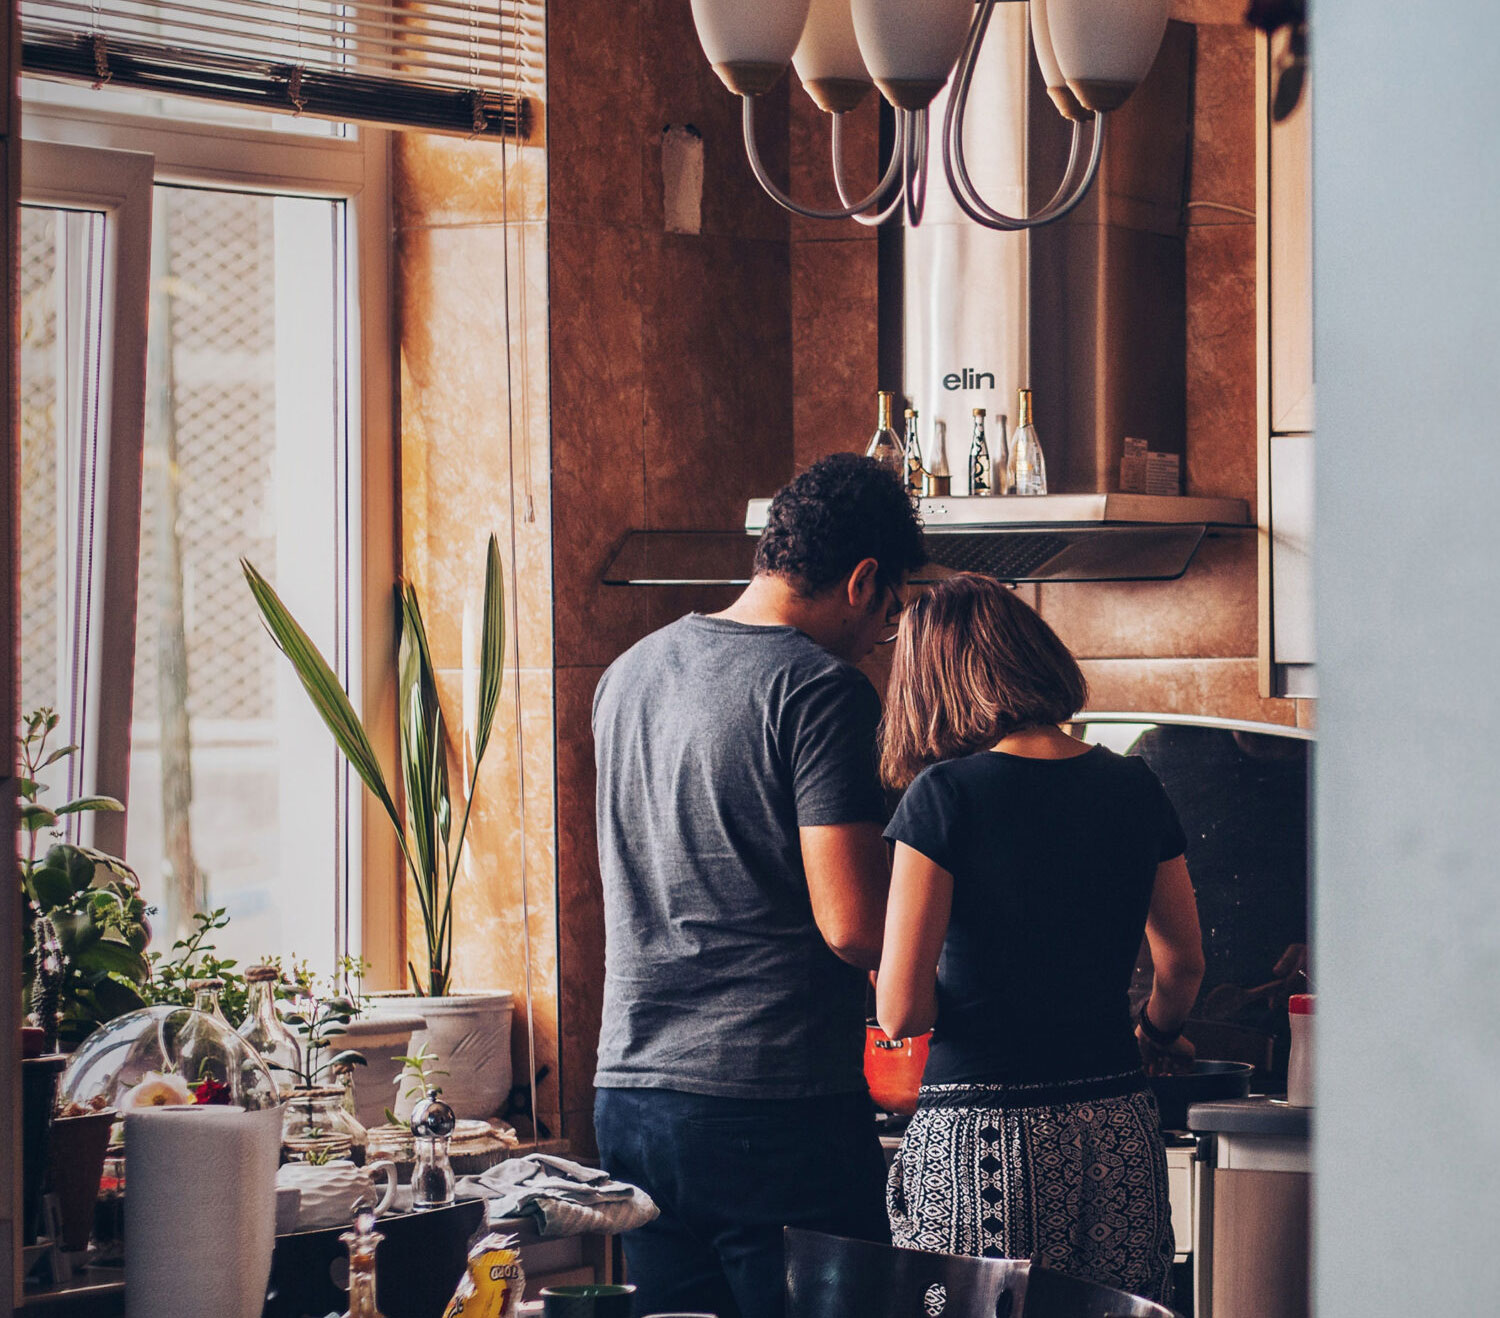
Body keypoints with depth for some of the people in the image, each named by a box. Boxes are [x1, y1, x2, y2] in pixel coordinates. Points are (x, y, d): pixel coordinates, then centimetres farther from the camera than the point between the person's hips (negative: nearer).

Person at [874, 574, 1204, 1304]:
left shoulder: (946, 797, -8)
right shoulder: (1133, 787, 6)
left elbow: (900, 1011, -11)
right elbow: (1183, 962, 19)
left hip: (982, 1134, -5)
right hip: (1118, 1134, 5)